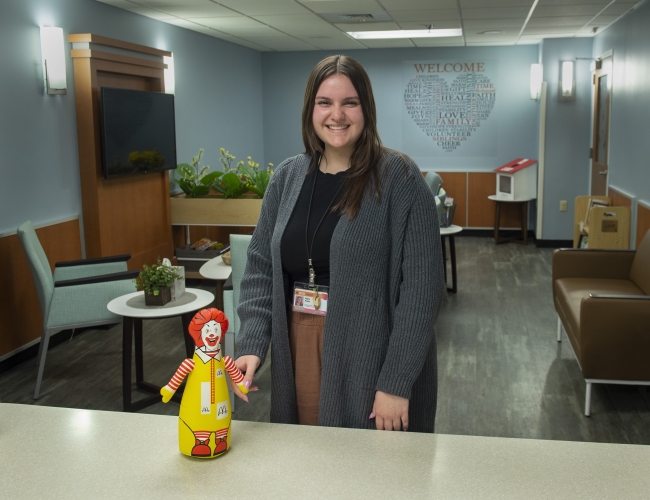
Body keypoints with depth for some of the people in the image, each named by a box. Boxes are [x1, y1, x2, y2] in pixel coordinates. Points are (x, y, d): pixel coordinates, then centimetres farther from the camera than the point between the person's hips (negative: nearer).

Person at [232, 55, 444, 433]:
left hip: (370, 357, -4)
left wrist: (397, 382, -17)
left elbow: (421, 285, -13)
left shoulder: (399, 178, -9)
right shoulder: (288, 177, 6)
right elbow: (261, 267, 7)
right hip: (299, 353, 5)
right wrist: (252, 344, -6)